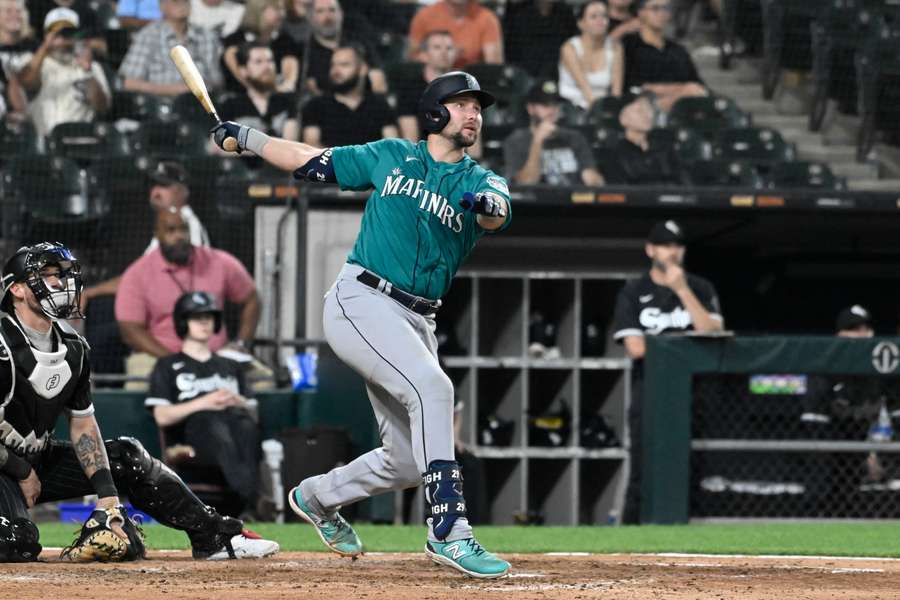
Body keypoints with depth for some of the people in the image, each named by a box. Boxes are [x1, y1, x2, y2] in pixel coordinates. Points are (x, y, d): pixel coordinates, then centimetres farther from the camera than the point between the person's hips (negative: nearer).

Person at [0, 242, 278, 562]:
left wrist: (107, 493, -2)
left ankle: (215, 537, 10)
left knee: (126, 458, 4)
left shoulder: (72, 347, 3)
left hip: (40, 459, 8)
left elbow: (82, 423, 8)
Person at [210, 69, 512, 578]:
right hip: (362, 301, -5)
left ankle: (319, 497, 36)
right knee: (431, 387, -28)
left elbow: (497, 213, -16)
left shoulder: (481, 181, 8)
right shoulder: (392, 156, 7)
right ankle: (450, 533, -31)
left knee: (408, 461, 7)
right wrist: (247, 138, 10)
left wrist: (489, 204, -39)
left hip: (416, 322, 5)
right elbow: (310, 162, 17)